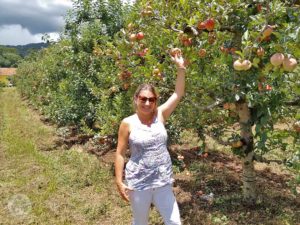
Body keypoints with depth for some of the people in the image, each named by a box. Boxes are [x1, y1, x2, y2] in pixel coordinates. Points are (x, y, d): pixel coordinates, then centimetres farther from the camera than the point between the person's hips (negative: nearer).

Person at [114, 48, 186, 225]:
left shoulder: (160, 115, -3)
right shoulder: (128, 123, -10)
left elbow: (178, 94, -7)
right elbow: (120, 154, -5)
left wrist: (181, 67, -15)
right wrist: (119, 182, -7)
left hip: (163, 182, 2)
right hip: (138, 184, -2)